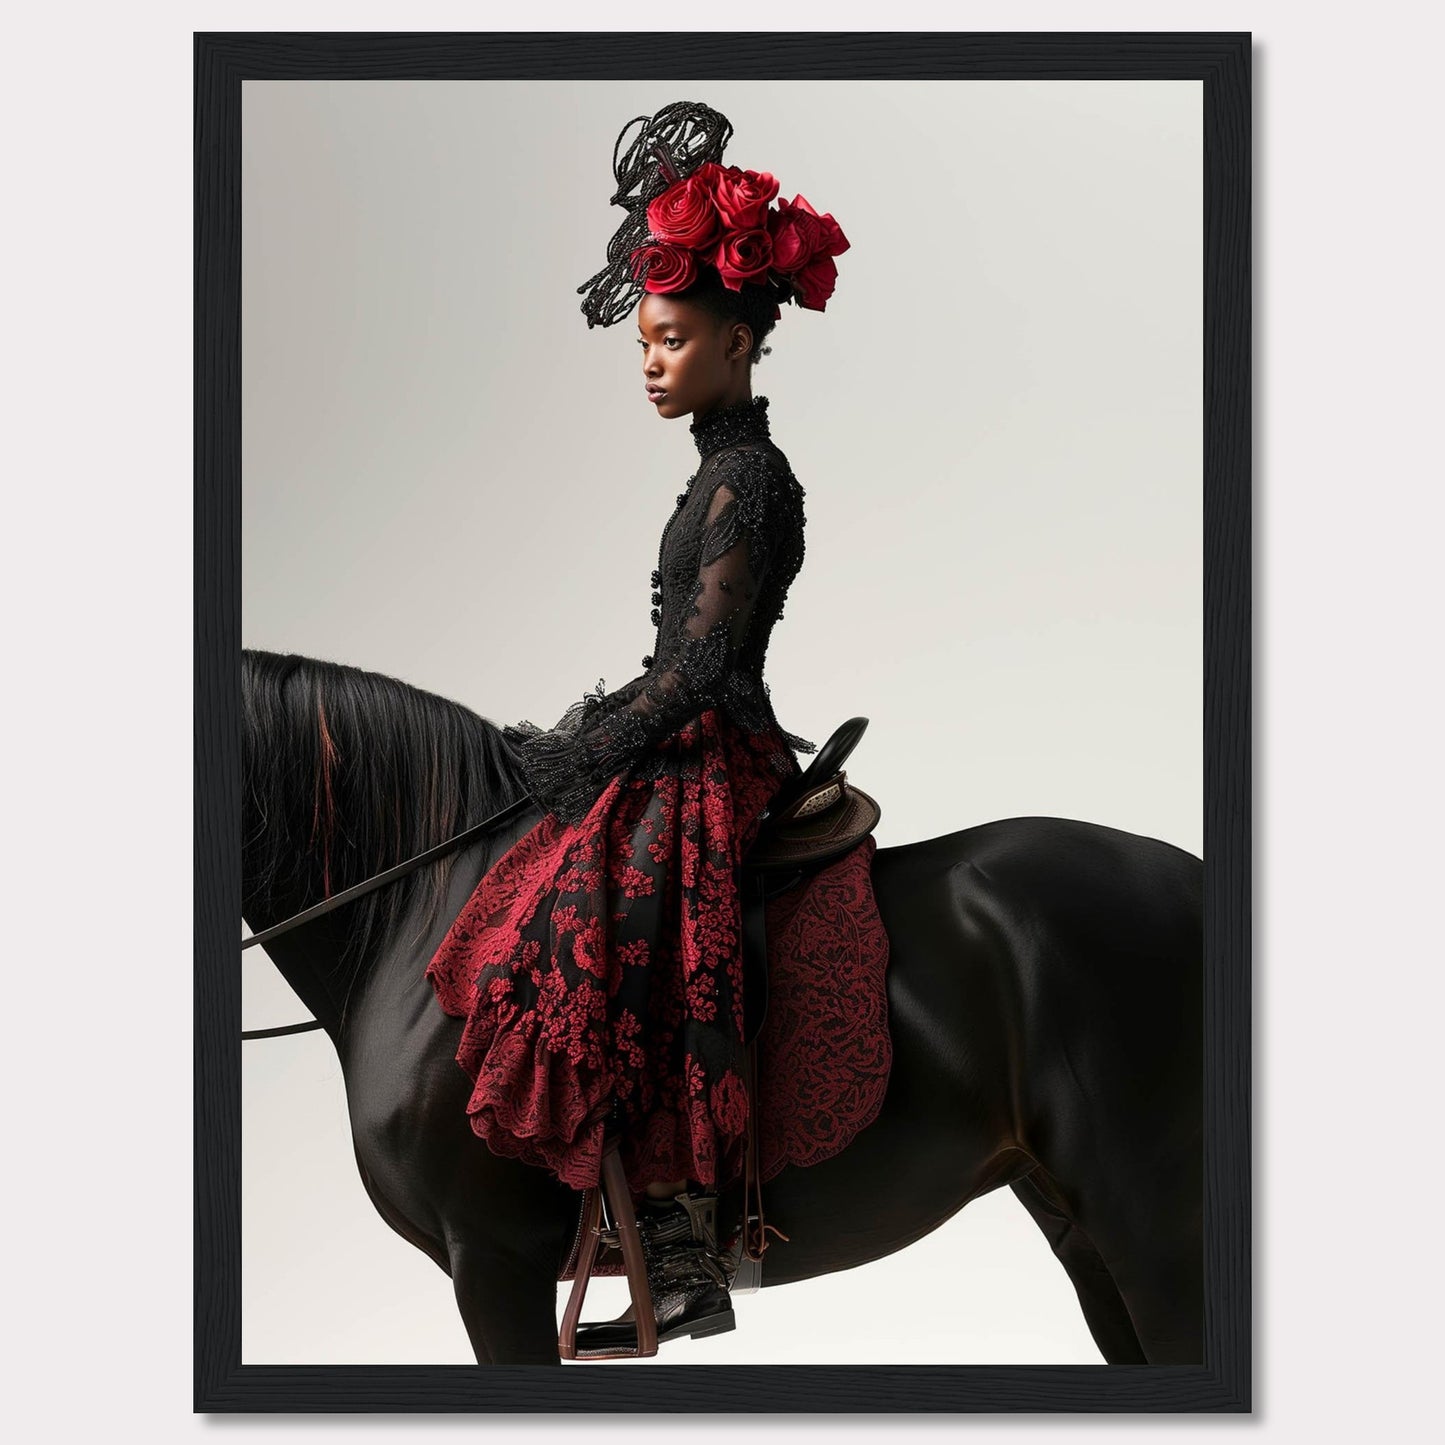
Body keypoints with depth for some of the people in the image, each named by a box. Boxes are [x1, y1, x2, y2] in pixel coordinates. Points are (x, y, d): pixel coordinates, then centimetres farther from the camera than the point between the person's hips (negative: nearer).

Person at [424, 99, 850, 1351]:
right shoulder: (729, 465, 15)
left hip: (711, 771, -10)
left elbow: (701, 666, -19)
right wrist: (592, 731, 15)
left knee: (593, 944, -18)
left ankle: (687, 1263, -8)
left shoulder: (748, 478, -14)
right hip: (690, 755, 10)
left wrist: (586, 753, -12)